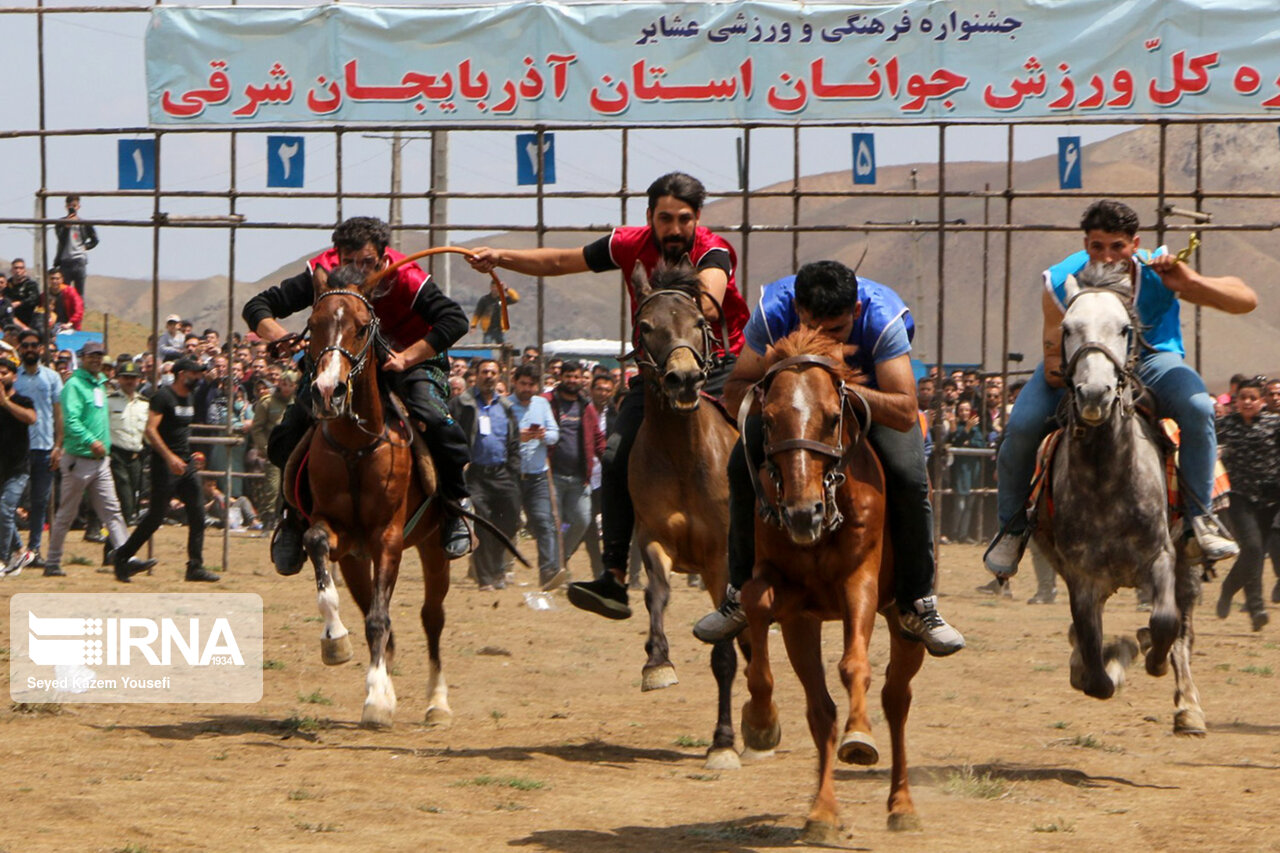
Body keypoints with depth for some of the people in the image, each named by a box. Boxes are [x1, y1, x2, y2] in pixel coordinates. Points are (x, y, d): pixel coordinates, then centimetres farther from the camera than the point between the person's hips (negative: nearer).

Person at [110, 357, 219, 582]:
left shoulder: (189, 397, 14)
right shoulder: (163, 396, -12)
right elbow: (151, 429, -21)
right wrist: (169, 457, -28)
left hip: (186, 465, 8)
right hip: (165, 465, -8)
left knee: (197, 514, 2)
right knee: (156, 516, -4)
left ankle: (195, 567, 6)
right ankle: (122, 557, 10)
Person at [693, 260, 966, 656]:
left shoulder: (883, 318, -38)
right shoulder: (773, 310, -31)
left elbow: (905, 414, -43)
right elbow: (733, 394, -25)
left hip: (874, 395, -2)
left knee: (909, 478, -25)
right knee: (743, 466, -18)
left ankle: (918, 606, -6)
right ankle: (742, 594, 3)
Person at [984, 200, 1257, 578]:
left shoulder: (1158, 273, -27)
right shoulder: (1062, 283, -26)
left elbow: (1247, 300, -29)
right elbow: (1053, 364, -20)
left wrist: (1189, 283, -44)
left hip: (1149, 360, 0)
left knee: (1197, 407, -32)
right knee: (1022, 426, -23)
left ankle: (1199, 516, -14)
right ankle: (1012, 529, 4)